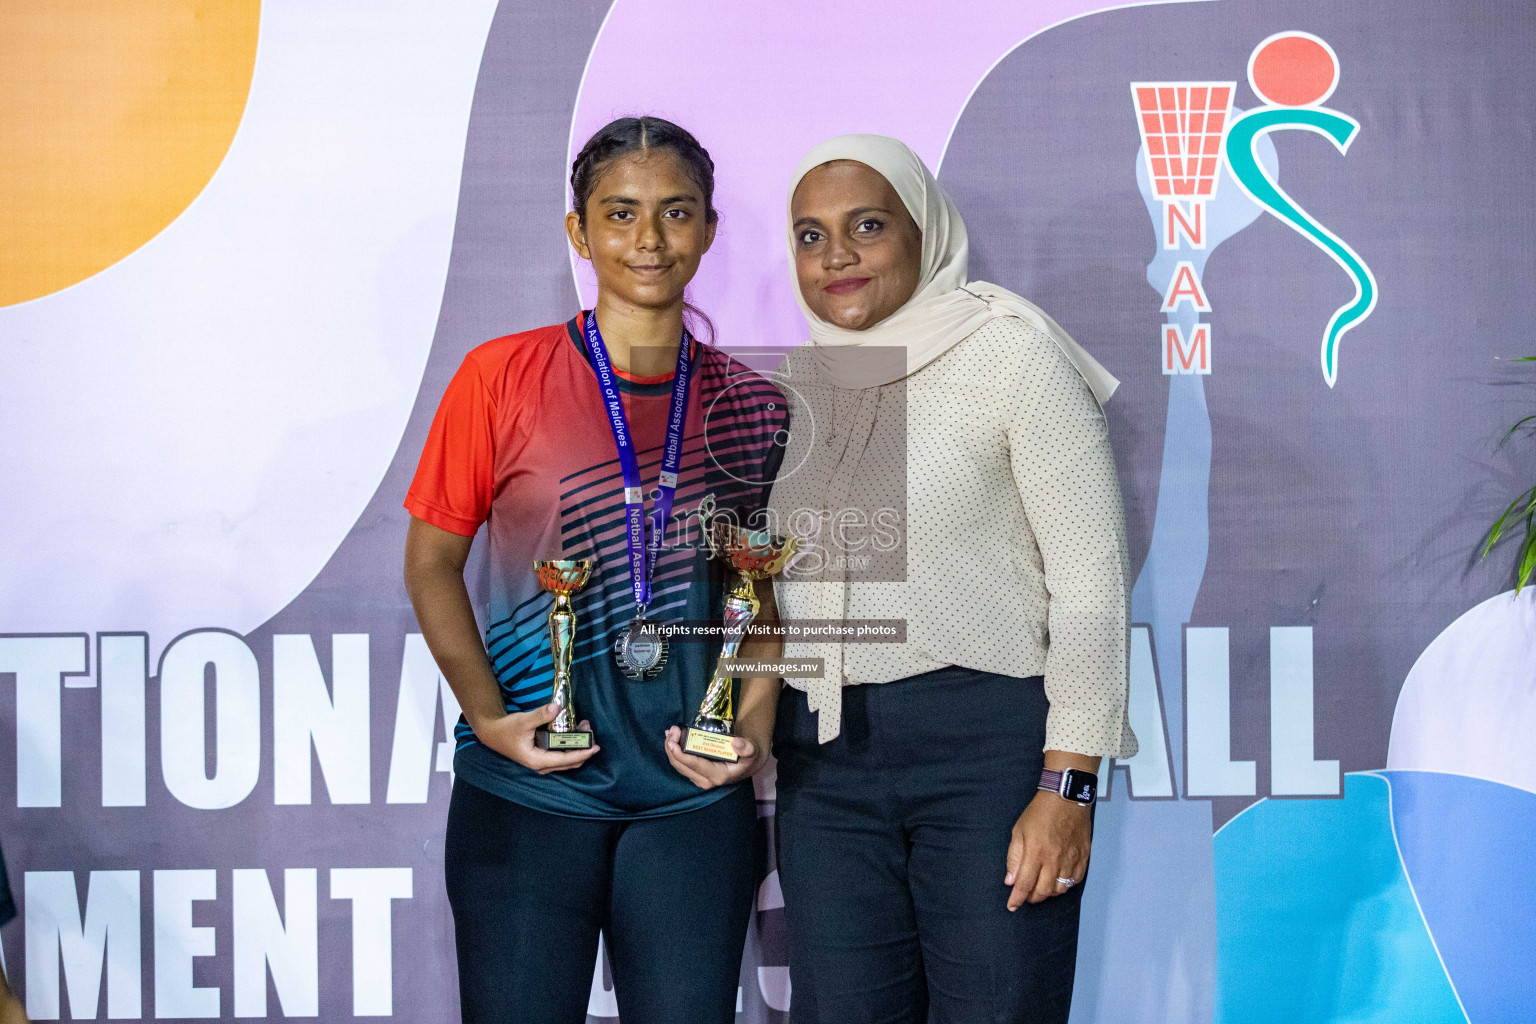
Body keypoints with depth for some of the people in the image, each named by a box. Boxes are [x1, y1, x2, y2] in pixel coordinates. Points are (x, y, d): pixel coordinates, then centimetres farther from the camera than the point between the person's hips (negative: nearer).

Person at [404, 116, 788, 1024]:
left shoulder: (751, 406, 6)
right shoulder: (502, 377, -2)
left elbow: (762, 594, 12)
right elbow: (432, 558, 2)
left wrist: (754, 726, -4)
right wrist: (488, 715, -8)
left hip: (693, 790, 2)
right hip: (530, 787, -2)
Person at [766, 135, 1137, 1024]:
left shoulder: (1010, 352, -5)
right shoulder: (791, 382, 12)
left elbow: (1091, 576, -8)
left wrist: (1069, 787, -13)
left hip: (988, 739, -5)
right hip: (826, 751, 5)